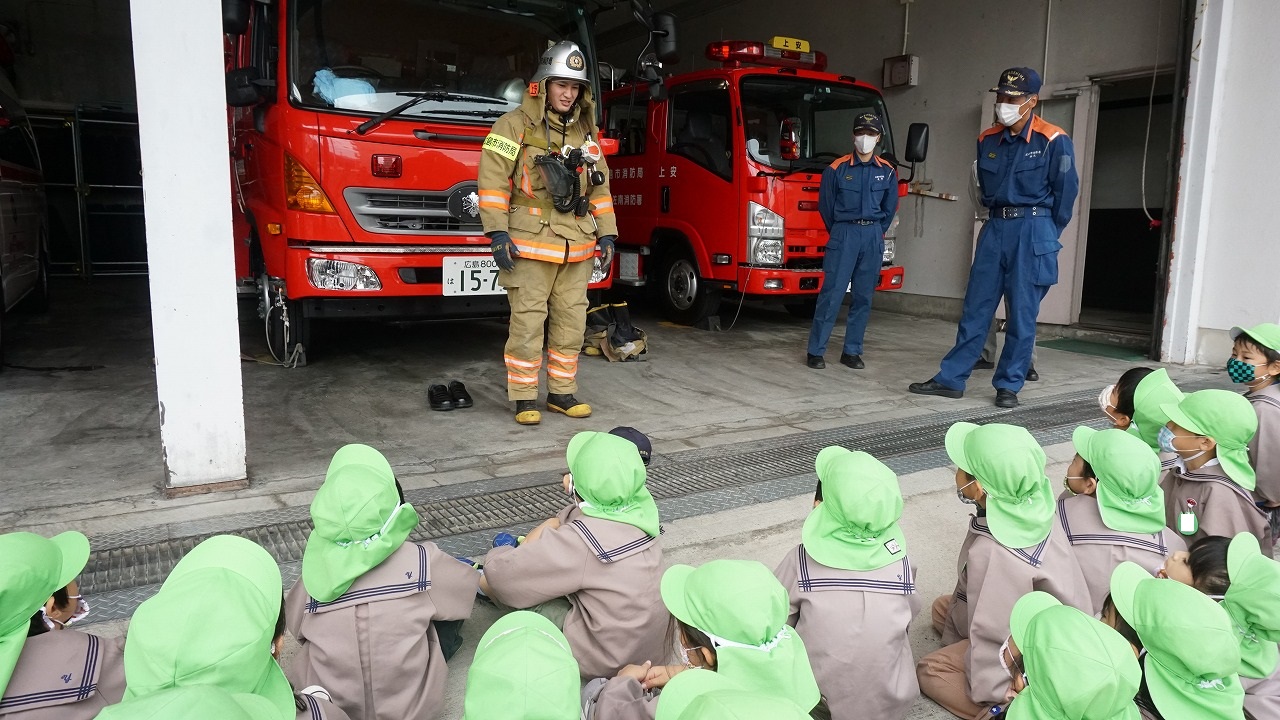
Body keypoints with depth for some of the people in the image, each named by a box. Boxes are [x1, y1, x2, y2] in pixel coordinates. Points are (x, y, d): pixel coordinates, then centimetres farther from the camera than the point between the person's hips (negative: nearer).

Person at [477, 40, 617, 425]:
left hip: (577, 248, 6)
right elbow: (492, 180, -7)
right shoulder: (515, 125, -2)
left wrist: (607, 234, 11)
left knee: (571, 322, 9)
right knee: (527, 322, -2)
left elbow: (600, 187, 18)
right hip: (531, 245, -5)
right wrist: (498, 233, -14)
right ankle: (524, 398, 8)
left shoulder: (586, 133, 16)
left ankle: (562, 393, 21)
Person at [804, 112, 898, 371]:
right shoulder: (837, 169, -3)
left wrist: (875, 233, 16)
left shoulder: (888, 171, 6)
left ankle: (852, 352, 13)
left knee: (863, 297, 5)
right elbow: (826, 205, 5)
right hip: (843, 234, -3)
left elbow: (889, 208, 16)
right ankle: (816, 351, -2)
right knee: (831, 293, -7)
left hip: (873, 237, 3)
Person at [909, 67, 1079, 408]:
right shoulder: (987, 140, 7)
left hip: (1033, 230, -5)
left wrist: (1047, 235, 5)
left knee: (1022, 313, 1)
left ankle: (1009, 386, 11)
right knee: (975, 308, 6)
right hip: (995, 228, 5)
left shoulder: (1053, 141, -8)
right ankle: (951, 379, 10)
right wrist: (997, 218, 17)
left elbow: (1066, 190, -1)